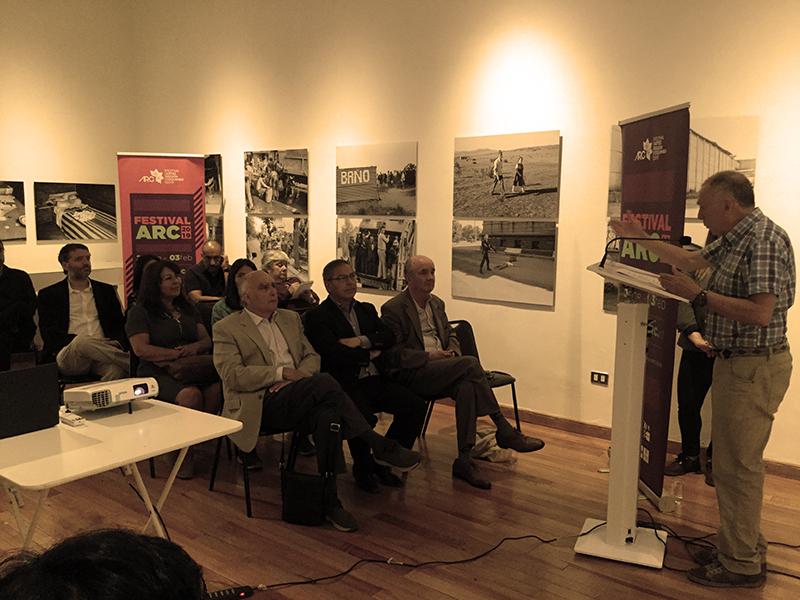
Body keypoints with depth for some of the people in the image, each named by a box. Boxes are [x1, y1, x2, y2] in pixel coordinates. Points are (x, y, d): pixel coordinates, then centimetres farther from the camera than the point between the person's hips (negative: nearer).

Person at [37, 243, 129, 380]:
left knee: (116, 369, -38)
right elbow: (49, 332, 2)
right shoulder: (48, 294, 13)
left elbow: (120, 324, 17)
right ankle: (134, 363, -28)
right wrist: (79, 341, -14)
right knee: (83, 341, -38)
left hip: (101, 353, 1)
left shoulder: (106, 290, 21)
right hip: (68, 355, 0)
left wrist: (117, 343, -7)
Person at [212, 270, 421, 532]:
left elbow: (312, 357, 19)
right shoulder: (226, 329, 5)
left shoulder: (290, 319, 23)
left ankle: (329, 499, -26)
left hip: (299, 401, 5)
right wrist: (281, 372, -15)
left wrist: (299, 376, -5)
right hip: (262, 405, -5)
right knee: (324, 382, -32)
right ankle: (380, 446, -24)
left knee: (328, 413, -33)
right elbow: (232, 375, -9)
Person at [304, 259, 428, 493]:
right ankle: (363, 469, -1)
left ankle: (383, 463, 7)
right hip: (345, 384, -6)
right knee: (364, 417, -34)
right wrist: (369, 354, -3)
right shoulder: (317, 316, -1)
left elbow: (389, 337, 6)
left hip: (375, 380, 7)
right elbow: (335, 354, -15)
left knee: (416, 405, -13)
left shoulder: (367, 309, 20)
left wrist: (361, 341, -10)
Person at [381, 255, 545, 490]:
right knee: (471, 363, -29)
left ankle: (464, 460, -28)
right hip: (411, 374, -7)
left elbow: (450, 335, 27)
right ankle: (504, 431, -23)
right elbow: (393, 353, -11)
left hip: (441, 371, 7)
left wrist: (453, 353, 3)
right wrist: (429, 356, -18)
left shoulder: (437, 303, 18)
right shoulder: (393, 309, -5)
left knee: (467, 387, -30)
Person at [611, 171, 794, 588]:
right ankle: (745, 548, 31)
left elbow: (760, 313, -27)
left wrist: (698, 295, -23)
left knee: (738, 464, -2)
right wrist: (639, 238, 27)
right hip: (735, 363, 10)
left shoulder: (763, 240, -19)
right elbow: (692, 260, 27)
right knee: (732, 461, 17)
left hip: (754, 367, -10)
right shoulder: (733, 238, 11)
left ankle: (742, 565, 12)